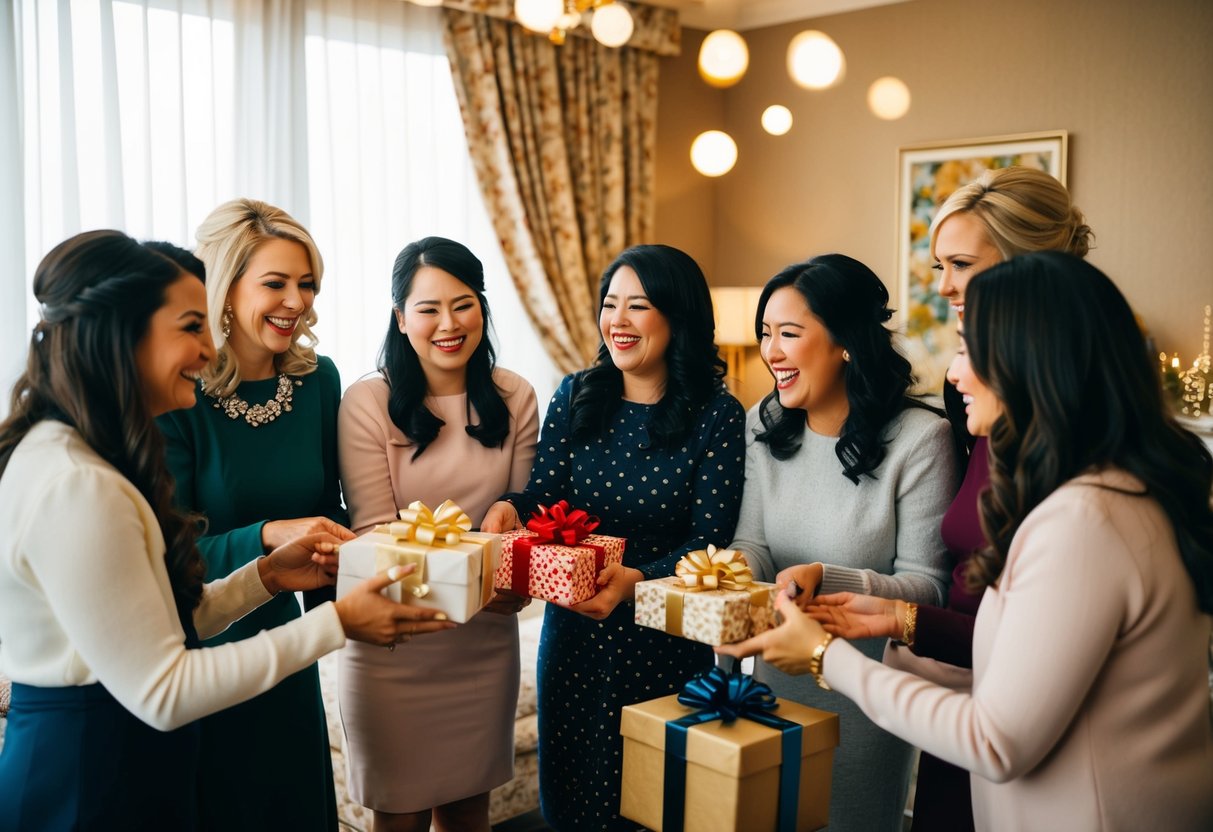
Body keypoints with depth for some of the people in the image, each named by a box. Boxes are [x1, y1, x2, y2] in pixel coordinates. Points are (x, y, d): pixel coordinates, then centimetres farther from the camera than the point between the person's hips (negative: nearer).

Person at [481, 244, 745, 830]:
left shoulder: (716, 415, -10)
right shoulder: (575, 396, 1)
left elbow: (709, 540, -14)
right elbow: (545, 491, -2)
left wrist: (637, 579, -30)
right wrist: (509, 508, -25)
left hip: (666, 645, -3)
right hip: (572, 633, 3)